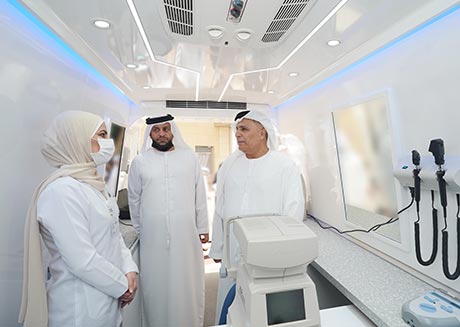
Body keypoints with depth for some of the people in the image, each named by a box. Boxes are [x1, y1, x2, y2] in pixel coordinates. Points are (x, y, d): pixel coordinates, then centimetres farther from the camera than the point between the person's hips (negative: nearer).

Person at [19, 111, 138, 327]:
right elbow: (83, 262, -26)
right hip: (82, 306, -8)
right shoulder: (61, 190, -24)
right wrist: (122, 286, -13)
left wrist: (129, 269, -4)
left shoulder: (92, 183, 3)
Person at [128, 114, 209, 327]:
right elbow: (134, 200, 8)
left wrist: (202, 228, 4)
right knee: (157, 287, 15)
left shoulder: (190, 157, 0)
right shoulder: (140, 162, 1)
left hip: (186, 235, 0)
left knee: (188, 286, 14)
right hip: (153, 238, 1)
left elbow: (200, 195, 2)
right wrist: (139, 231, 11)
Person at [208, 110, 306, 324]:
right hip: (232, 253, 4)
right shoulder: (229, 164, 2)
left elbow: (294, 211, -8)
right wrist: (217, 248, 9)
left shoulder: (285, 166, -9)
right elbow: (220, 209, 5)